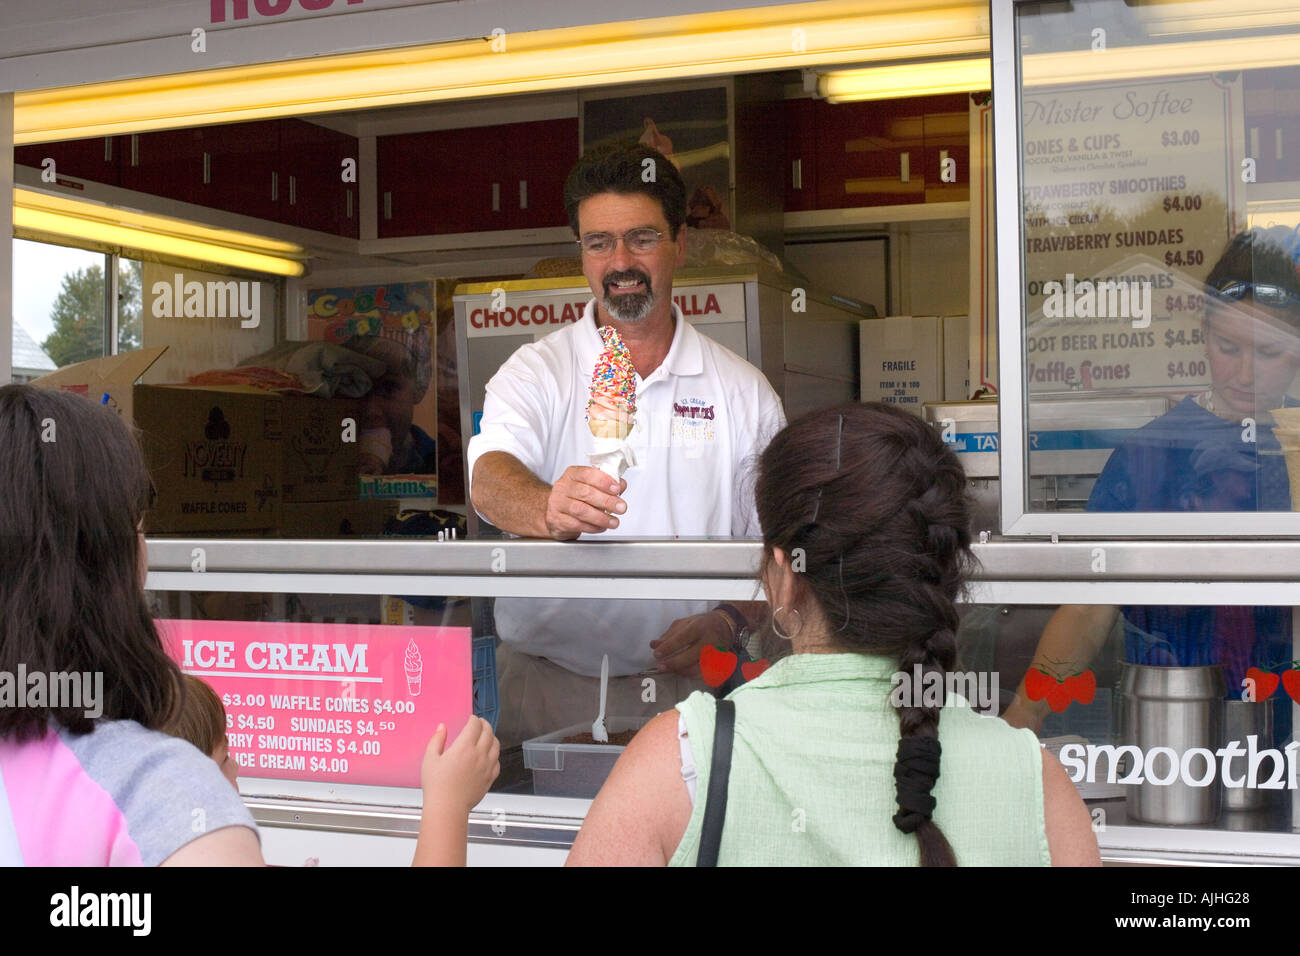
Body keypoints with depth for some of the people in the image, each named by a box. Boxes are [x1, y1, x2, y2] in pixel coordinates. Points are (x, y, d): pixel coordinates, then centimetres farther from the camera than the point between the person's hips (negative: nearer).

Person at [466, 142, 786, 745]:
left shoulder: (743, 391, 10)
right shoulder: (535, 372, 6)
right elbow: (490, 478, -15)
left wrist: (728, 624, -9)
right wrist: (549, 511, -37)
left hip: (687, 687, 1)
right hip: (548, 687, -1)